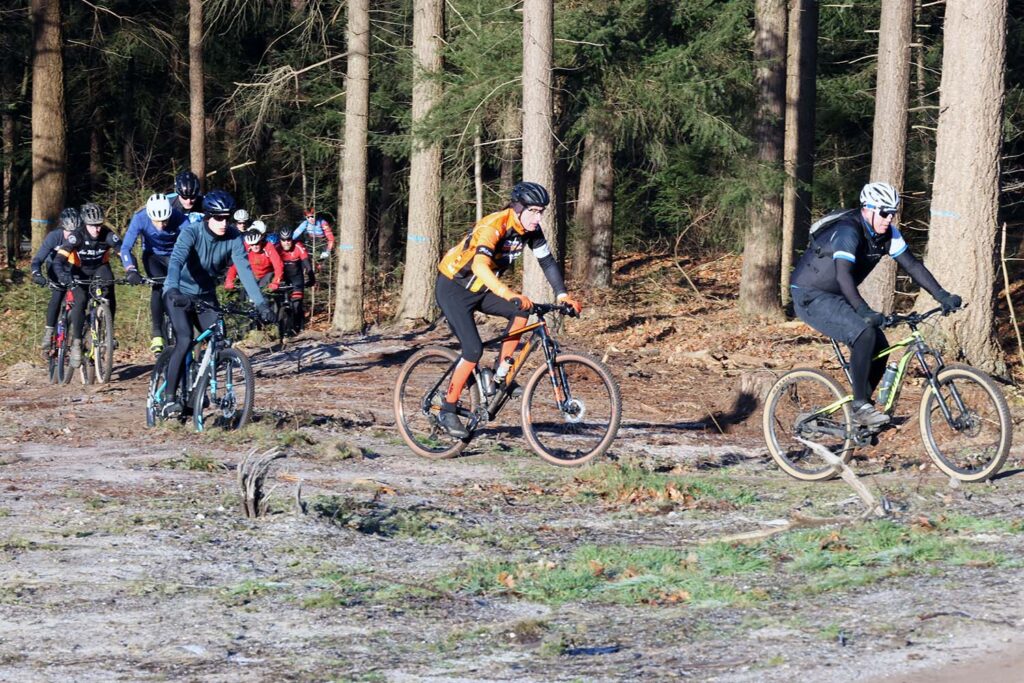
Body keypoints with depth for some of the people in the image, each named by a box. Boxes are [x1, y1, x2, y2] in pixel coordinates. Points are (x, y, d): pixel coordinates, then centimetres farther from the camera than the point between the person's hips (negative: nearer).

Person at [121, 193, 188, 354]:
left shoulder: (179, 219, -32)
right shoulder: (140, 218, -30)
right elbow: (126, 247, -33)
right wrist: (130, 271, -48)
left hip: (174, 255, 0)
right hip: (153, 255, 0)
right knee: (159, 287, -25)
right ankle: (157, 335, -20)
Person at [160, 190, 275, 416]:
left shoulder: (234, 238, -16)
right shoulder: (191, 232, -27)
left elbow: (244, 270, -23)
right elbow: (176, 261, -42)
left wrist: (260, 303, -35)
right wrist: (173, 291, -60)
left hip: (206, 294, 4)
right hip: (180, 292, -4)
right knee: (185, 340, -23)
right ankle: (169, 398, -17)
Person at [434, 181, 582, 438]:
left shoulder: (531, 230, -8)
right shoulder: (493, 226, -31)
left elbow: (547, 262, 3)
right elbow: (479, 265, -46)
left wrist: (563, 296, -11)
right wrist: (510, 295, -58)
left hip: (480, 290, 7)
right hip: (453, 288, -7)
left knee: (521, 312, -16)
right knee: (473, 350, -18)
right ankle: (447, 411, -6)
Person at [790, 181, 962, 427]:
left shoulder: (888, 234, -2)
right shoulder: (848, 231, -27)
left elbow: (912, 265, 0)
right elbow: (843, 275, -39)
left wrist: (942, 296, -10)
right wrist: (864, 312, -50)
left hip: (837, 297, 8)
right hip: (811, 296, -8)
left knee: (880, 347, -4)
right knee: (865, 334, -27)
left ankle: (861, 408, 11)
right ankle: (860, 407, -22)